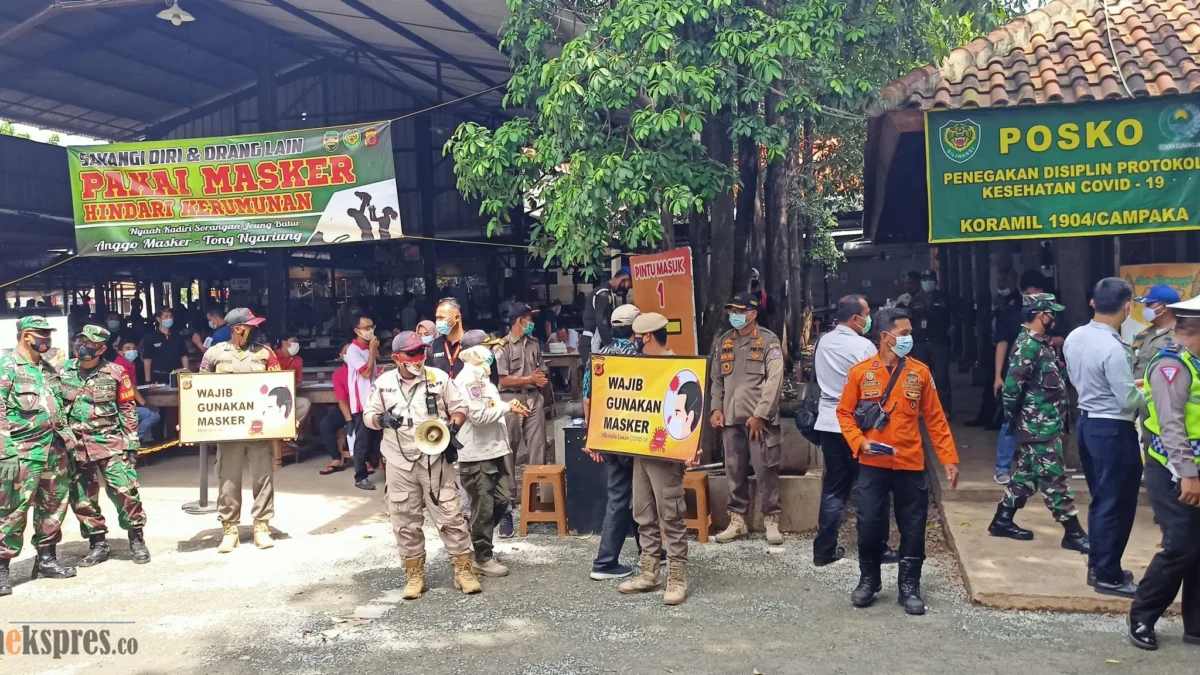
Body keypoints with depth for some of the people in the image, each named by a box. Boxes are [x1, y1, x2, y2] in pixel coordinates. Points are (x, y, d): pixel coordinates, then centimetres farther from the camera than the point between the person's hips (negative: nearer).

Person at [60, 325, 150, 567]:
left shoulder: (115, 373, -2)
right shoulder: (63, 372, 5)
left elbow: (128, 410, 2)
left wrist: (131, 443, -1)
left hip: (111, 443, -3)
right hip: (75, 446, 3)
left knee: (125, 491, -8)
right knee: (81, 499, 7)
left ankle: (136, 540, 6)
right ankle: (98, 544, 20)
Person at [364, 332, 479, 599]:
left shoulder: (438, 377, -1)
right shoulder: (383, 383, 2)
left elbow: (459, 406, 4)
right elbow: (368, 415, 8)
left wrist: (455, 424, -16)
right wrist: (381, 420, -14)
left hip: (435, 459, -1)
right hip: (399, 462, 2)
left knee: (450, 514, -1)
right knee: (405, 520, 7)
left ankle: (464, 570, 9)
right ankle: (415, 575, 20)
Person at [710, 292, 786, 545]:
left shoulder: (768, 341, -3)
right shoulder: (725, 341, 14)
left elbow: (774, 381, -10)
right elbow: (716, 378, 17)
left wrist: (760, 414, -15)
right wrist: (716, 408, 4)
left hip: (759, 419, -5)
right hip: (731, 418, 5)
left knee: (765, 470, -3)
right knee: (734, 471, 9)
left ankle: (771, 520, 8)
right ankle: (737, 520, 18)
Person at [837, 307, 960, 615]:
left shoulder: (920, 372, 1)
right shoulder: (860, 372, -3)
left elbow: (935, 419, 4)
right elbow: (844, 412, 4)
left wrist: (949, 458, 1)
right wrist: (859, 442, -12)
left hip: (910, 465, 1)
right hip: (872, 465, -1)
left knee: (913, 528, 5)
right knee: (869, 524, 3)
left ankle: (909, 587, 21)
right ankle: (868, 579, 25)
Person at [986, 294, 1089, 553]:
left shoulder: (1040, 343, 13)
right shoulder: (1028, 345, -18)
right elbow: (1012, 386, -22)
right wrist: (1011, 417, -9)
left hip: (1047, 422, 10)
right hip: (1040, 425, -10)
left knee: (1027, 473, 15)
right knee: (1054, 477, -3)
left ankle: (1002, 520, 24)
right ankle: (1073, 533, 4)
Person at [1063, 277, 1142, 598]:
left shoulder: (1074, 338, 2)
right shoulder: (1113, 348, -24)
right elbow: (1129, 401, -20)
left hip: (1086, 423, 8)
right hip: (1113, 430, -8)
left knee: (1100, 500, 19)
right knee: (1117, 504, 4)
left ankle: (1098, 566, 29)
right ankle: (1108, 576, 14)